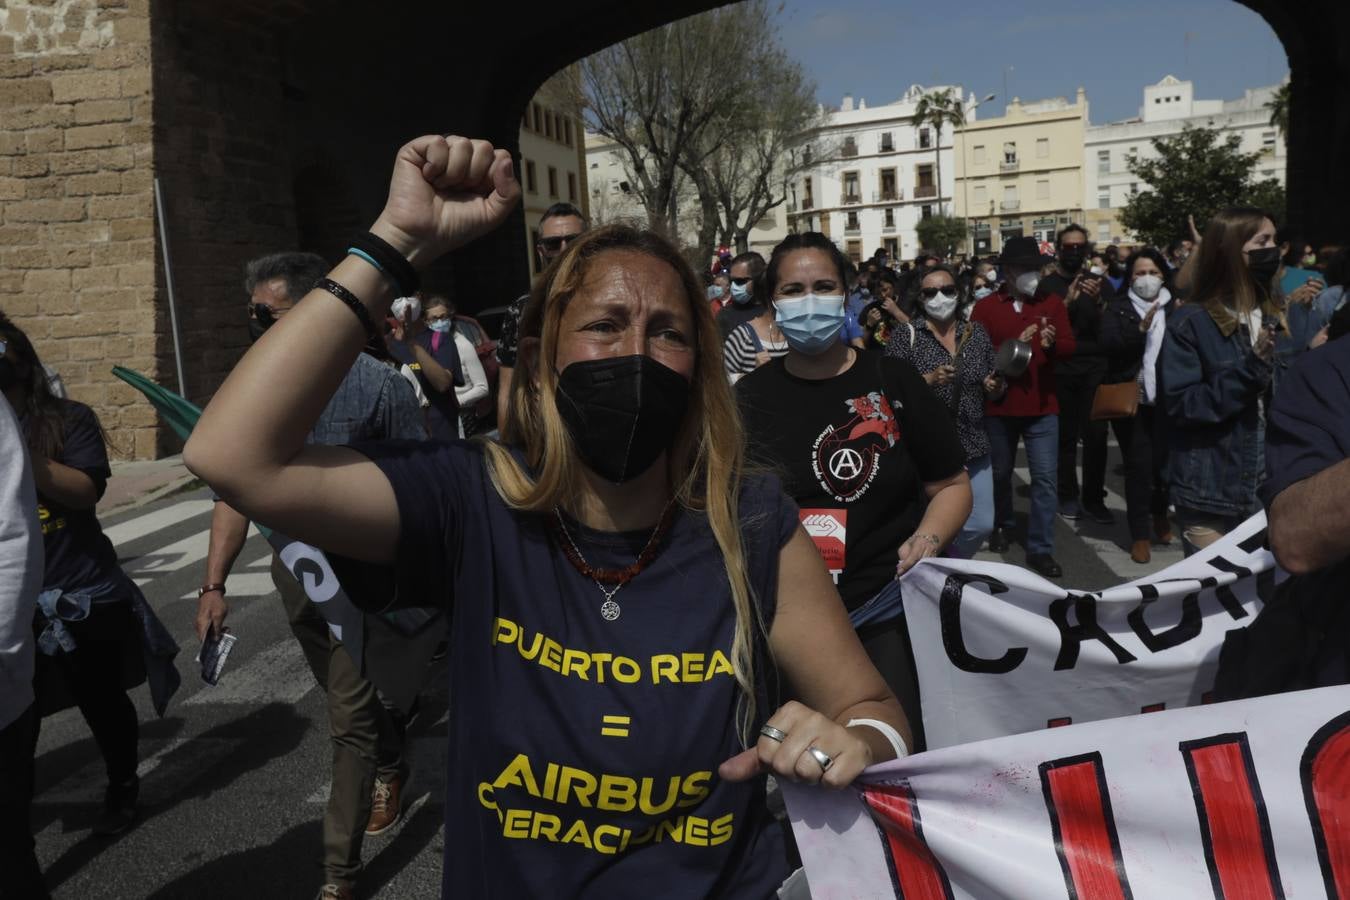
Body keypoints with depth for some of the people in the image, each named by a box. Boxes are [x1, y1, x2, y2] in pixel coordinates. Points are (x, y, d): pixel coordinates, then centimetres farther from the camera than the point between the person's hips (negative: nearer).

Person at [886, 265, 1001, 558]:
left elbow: (994, 388, 15)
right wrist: (929, 380, -24)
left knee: (981, 526, 10)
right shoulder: (905, 335, -6)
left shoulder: (977, 333, 7)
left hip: (974, 446, 5)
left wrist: (995, 388, -7)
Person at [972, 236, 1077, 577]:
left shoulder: (1052, 304, 4)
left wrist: (1052, 342, -23)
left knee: (1045, 477, -4)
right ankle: (1002, 525, 39)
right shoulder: (986, 307, -2)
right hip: (999, 405, -1)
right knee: (1000, 472, 15)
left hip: (1042, 406, 1)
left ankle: (1040, 548, 2)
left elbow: (1070, 346, -1)